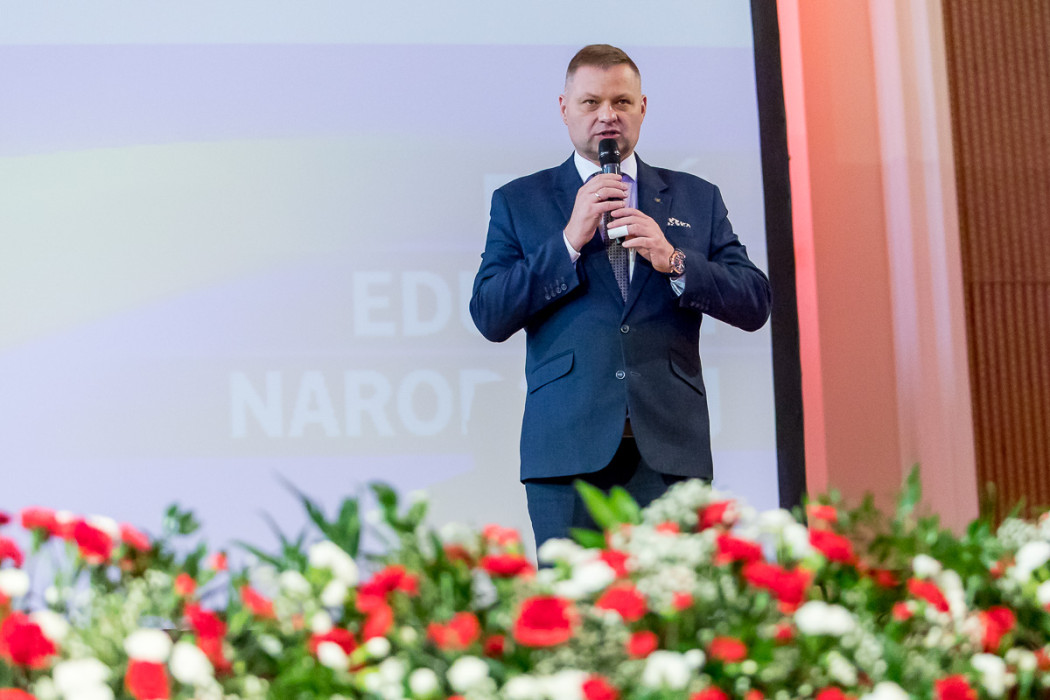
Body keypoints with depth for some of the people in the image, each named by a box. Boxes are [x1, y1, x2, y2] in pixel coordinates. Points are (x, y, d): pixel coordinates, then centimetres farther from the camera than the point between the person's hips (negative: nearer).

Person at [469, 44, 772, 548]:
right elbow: (489, 317, 1)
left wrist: (673, 261, -6)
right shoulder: (519, 202, 12)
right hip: (569, 449, -1)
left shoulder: (696, 199, 16)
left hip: (670, 450, 1)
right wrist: (569, 240, -8)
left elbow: (755, 305, 9)